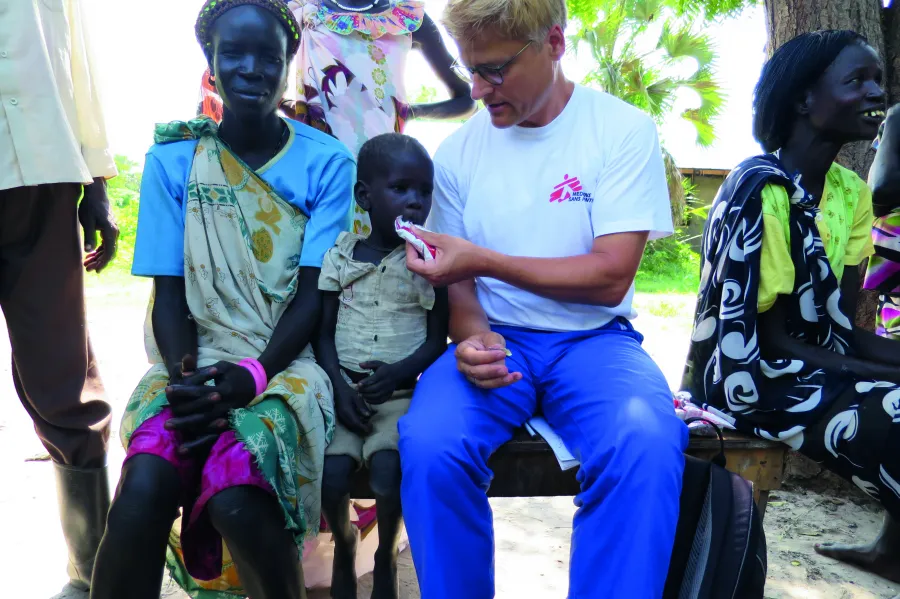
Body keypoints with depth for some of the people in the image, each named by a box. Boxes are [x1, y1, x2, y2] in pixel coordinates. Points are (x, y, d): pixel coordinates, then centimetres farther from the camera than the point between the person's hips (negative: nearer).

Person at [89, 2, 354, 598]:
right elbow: (169, 292, 3)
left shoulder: (327, 162, 0)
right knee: (143, 491, -28)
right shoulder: (173, 158, 6)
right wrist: (185, 378, -15)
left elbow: (314, 292, -5)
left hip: (288, 359, -1)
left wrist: (251, 376, -19)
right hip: (197, 360, 2)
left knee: (236, 498, -30)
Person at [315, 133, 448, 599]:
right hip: (346, 386, 1)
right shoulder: (340, 256, 3)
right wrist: (340, 387, -11)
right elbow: (325, 333, 4)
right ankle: (343, 547, 16)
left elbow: (438, 339, 1)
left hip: (401, 390, -1)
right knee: (332, 474, -19)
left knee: (387, 469, -24)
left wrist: (397, 373, -16)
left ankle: (385, 557, 8)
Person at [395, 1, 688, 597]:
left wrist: (484, 260, -17)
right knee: (429, 446, -28)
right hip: (497, 340, 2)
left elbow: (610, 276, -10)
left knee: (646, 448, -34)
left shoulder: (624, 129, -4)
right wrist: (472, 337, -14)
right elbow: (458, 283, 9)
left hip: (594, 339, -1)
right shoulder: (459, 150, 5)